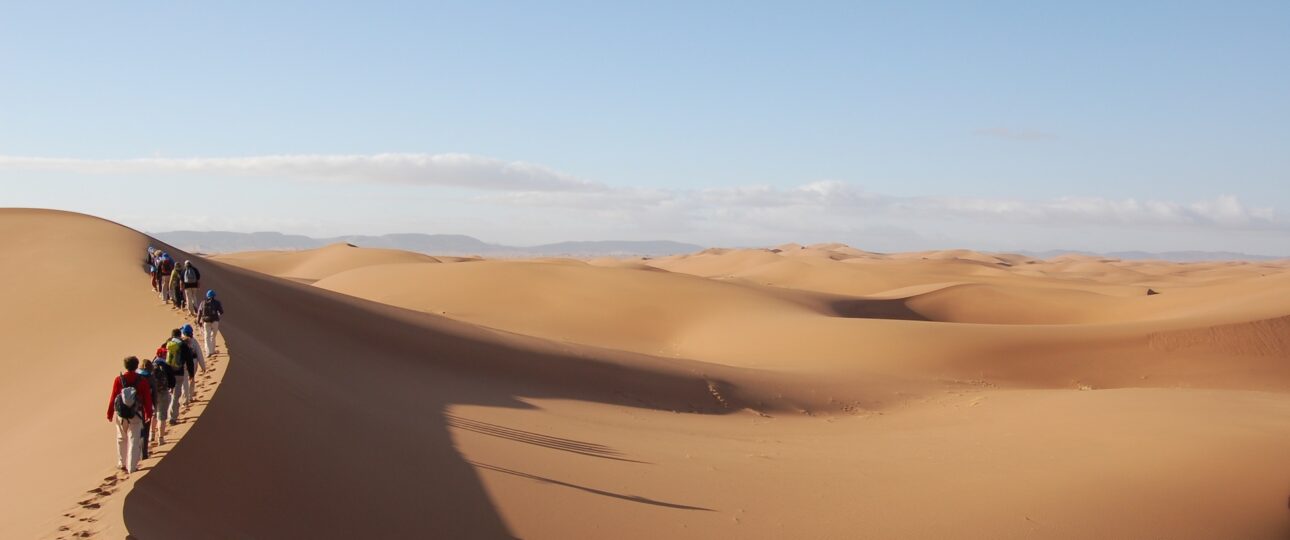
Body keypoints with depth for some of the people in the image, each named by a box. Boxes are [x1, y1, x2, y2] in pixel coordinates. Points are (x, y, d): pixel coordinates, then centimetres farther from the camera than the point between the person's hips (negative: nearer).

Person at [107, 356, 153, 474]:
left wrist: (110, 413, 7)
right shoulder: (142, 381, -9)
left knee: (122, 439, 19)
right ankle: (131, 467, 3)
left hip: (121, 415, 1)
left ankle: (122, 463, 28)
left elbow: (113, 398, -5)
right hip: (136, 415, -1)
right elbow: (147, 399, -4)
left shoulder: (118, 380, -9)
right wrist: (148, 413, 10)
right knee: (134, 441, 4)